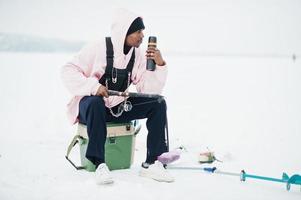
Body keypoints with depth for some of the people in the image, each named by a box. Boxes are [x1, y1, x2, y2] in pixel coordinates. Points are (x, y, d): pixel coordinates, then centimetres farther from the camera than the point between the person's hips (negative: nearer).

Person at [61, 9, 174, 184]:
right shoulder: (99, 48, -16)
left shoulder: (139, 55, -2)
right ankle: (100, 165, -33)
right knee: (96, 103, -40)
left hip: (119, 108, 5)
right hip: (91, 104, -5)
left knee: (158, 104, -13)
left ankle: (151, 163, -15)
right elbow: (69, 71, -17)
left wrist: (159, 64, -20)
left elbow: (150, 90, -5)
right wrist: (93, 86, -31)